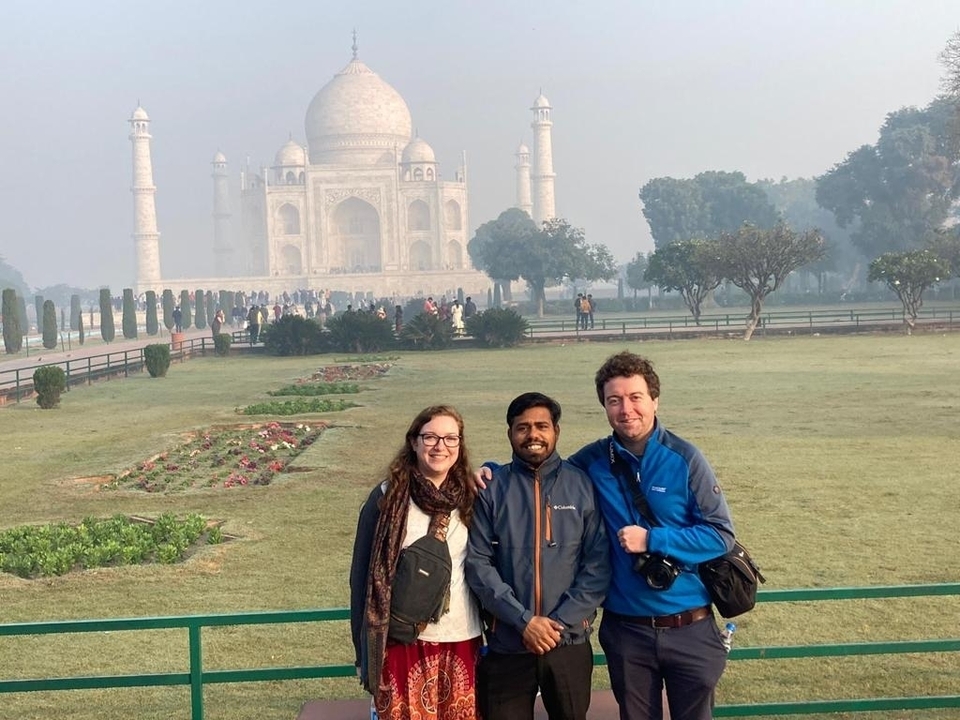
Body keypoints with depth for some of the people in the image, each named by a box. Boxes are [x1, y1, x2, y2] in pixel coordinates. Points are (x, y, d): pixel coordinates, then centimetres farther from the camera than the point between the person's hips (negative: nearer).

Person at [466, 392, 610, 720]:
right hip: (506, 644, -1)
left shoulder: (582, 486, 1)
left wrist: (561, 621, -12)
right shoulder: (491, 488, -1)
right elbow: (477, 563, -6)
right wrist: (523, 620, -14)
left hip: (569, 642, 1)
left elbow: (598, 564, -2)